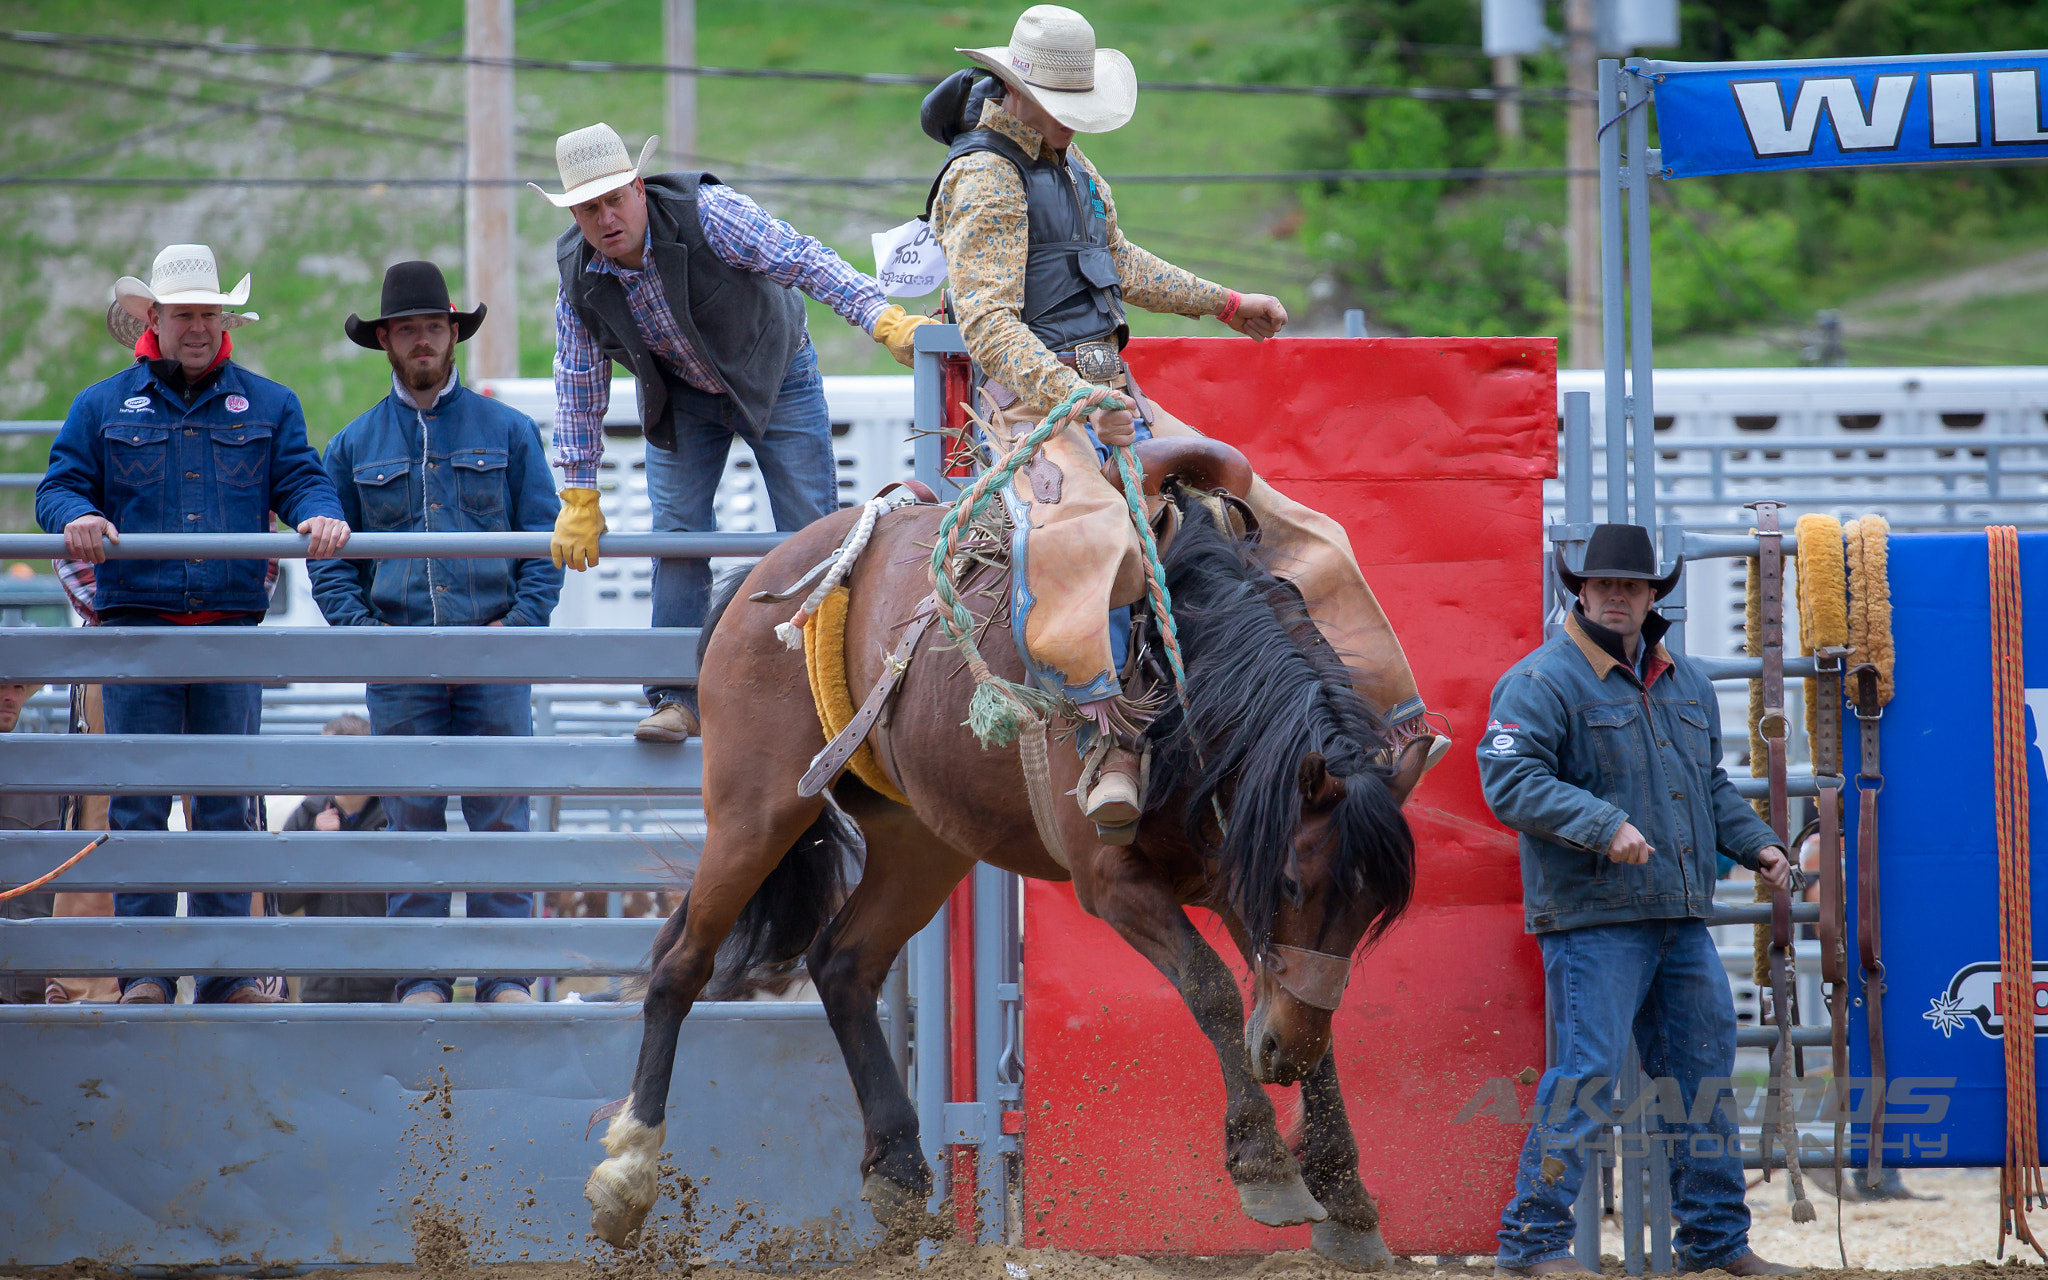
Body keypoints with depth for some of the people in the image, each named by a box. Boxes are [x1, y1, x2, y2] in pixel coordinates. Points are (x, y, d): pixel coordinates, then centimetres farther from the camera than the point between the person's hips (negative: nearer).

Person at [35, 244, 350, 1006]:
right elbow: (58, 486, 6)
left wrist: (320, 514, -16)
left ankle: (226, 973, 5)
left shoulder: (268, 406, 14)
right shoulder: (103, 407, 11)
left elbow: (301, 479, 6)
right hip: (137, 622, -1)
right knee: (139, 799, -6)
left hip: (231, 625, 1)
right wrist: (76, 517, -17)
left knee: (227, 802, 1)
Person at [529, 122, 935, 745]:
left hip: (775, 378, -3)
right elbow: (579, 383, -6)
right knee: (676, 533, -8)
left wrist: (886, 319, -44)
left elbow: (805, 262, -32)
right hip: (681, 400, 3)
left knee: (812, 533, -4)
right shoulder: (576, 272, -17)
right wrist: (579, 498, -4)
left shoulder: (704, 212, -30)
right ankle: (677, 697, -3)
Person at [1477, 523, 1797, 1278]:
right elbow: (1510, 781, -18)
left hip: (1681, 921, 8)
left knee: (1702, 1073, 11)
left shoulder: (1686, 685, 18)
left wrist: (1755, 846, 14)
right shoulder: (1543, 682, -7)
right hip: (1592, 919, -8)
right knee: (1585, 1074, -12)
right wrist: (1604, 826, -26)